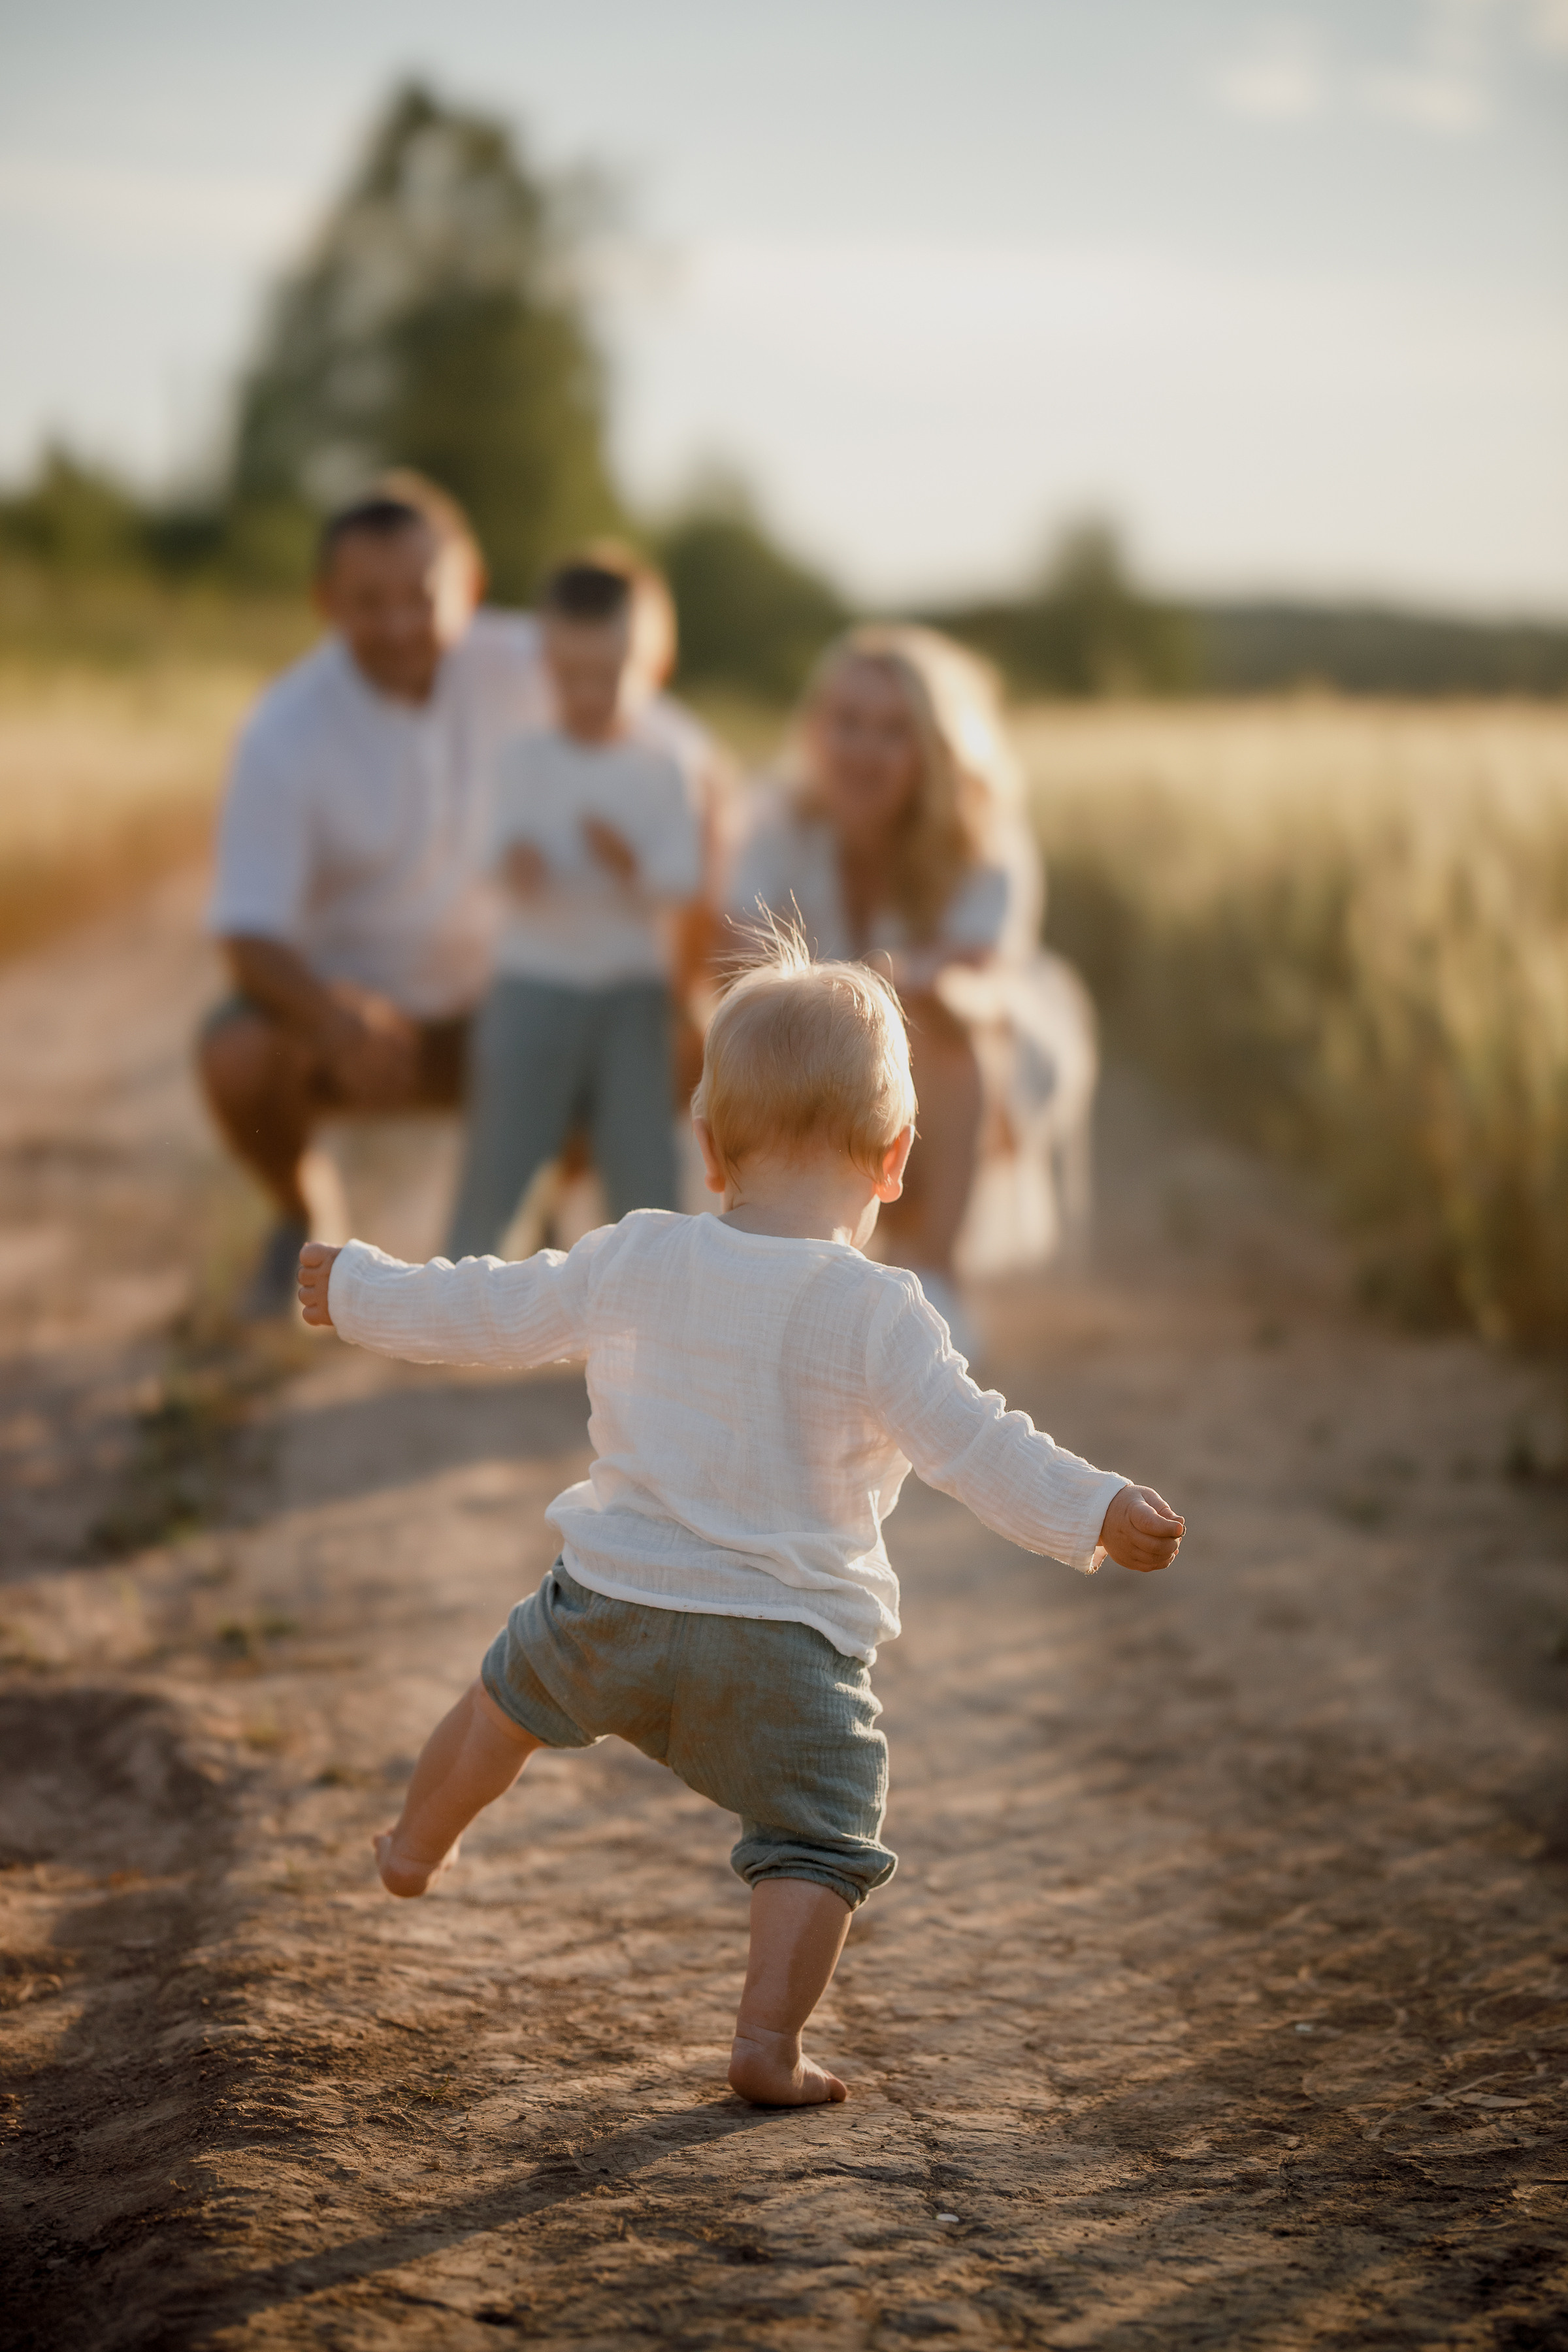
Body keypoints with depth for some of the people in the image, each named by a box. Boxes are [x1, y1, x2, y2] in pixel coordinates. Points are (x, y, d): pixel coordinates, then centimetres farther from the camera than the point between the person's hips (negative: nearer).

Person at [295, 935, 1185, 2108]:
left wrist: (359, 1287, 26)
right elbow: (969, 1443, -21)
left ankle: (417, 1846, 52)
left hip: (615, 1608, 5)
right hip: (787, 1641, -4)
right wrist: (1098, 1512, -20)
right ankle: (769, 2040, -4)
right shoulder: (872, 1312, -14)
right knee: (819, 1837, 8)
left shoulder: (634, 1261, -1)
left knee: (515, 1683, 33)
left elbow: (485, 1314, 10)